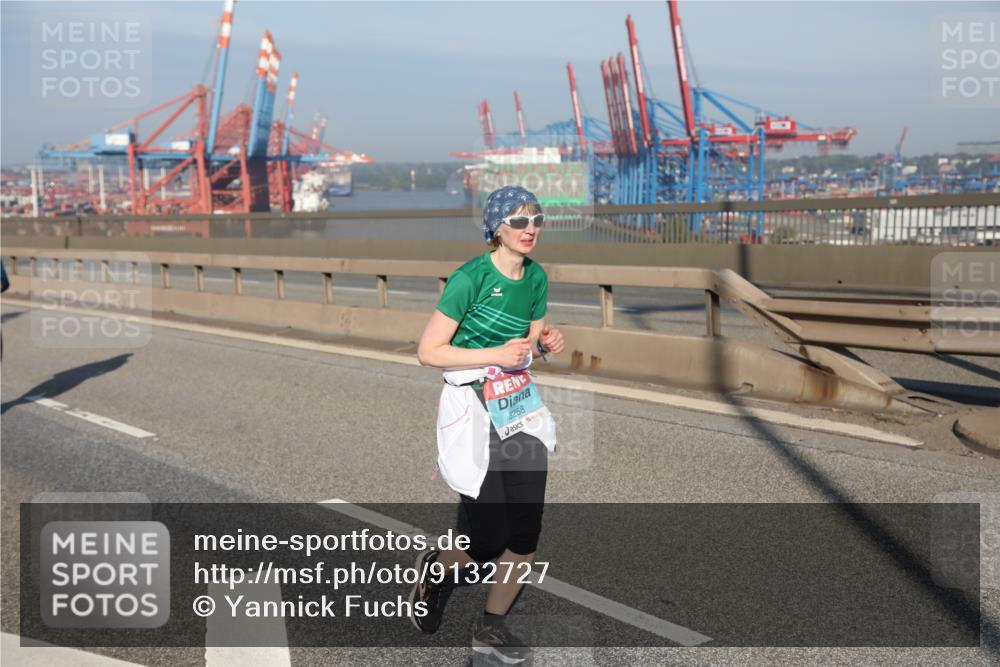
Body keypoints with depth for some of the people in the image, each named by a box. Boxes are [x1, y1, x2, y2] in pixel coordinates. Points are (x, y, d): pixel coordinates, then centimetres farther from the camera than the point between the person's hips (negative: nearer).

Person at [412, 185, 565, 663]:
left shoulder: (536, 277, 5)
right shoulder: (471, 277, -16)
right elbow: (428, 351, -16)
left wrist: (547, 342, -6)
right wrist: (496, 355, -22)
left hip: (521, 406, 6)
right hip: (473, 411, -6)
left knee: (525, 537, 3)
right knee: (489, 544, -2)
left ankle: (491, 628, 24)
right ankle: (436, 567, 32)